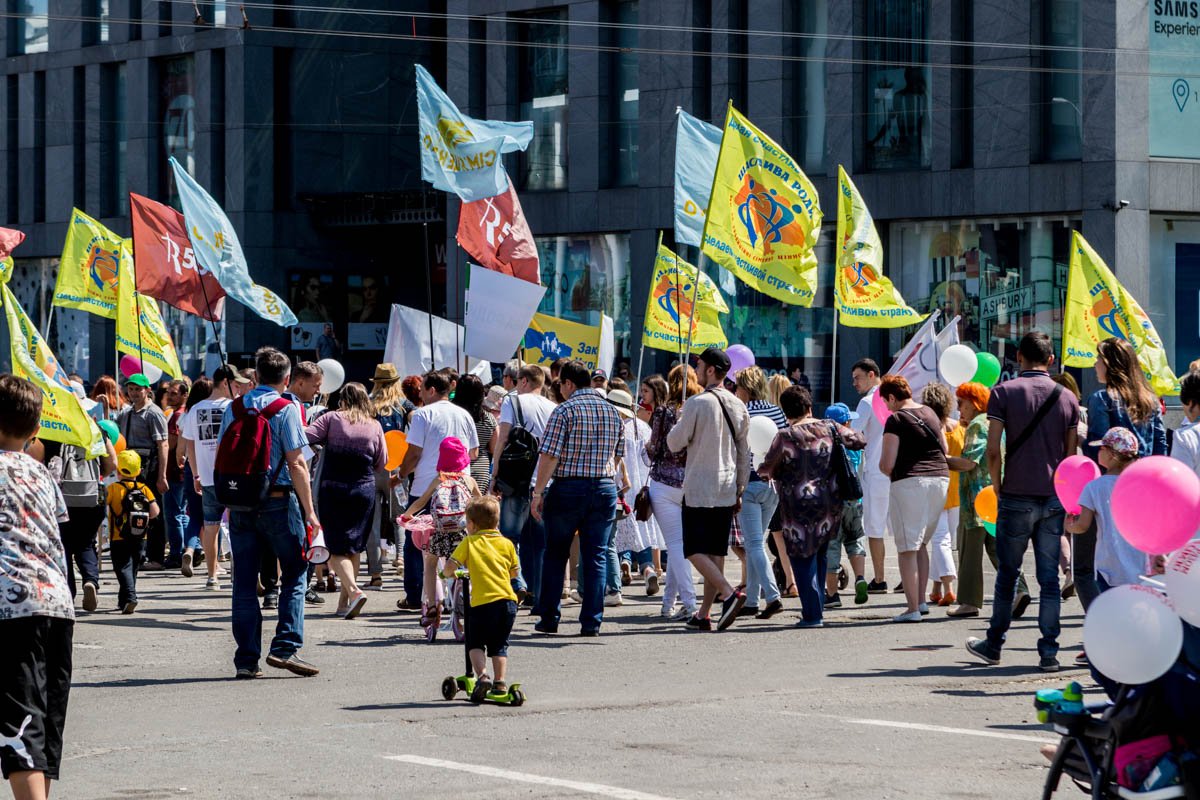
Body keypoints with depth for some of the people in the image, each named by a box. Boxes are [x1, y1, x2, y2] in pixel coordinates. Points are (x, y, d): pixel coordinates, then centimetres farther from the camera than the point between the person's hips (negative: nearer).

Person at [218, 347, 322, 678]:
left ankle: (246, 659, 5)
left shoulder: (234, 408, 8)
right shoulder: (286, 409, -6)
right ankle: (285, 647, -7)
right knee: (294, 574, 6)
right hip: (278, 501, -4)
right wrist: (309, 512, -7)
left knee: (244, 582, 6)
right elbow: (296, 463, -10)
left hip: (240, 502, 4)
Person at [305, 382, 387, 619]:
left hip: (332, 487, -2)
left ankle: (353, 590, -23)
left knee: (336, 546, -1)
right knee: (354, 545, 13)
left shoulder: (332, 419, -3)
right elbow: (381, 462, 9)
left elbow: (306, 436, -13)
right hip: (364, 488, 3)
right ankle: (344, 601, 16)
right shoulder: (374, 426, 4)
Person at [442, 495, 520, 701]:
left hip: (483, 602, -4)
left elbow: (449, 568, -3)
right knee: (499, 645, 18)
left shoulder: (470, 542, 3)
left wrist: (450, 574, 20)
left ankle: (482, 676, -9)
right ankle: (500, 682, 9)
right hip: (508, 600, 4)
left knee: (475, 643, 11)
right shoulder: (507, 543, 13)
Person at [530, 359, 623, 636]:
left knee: (555, 555, 8)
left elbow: (549, 456, -13)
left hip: (568, 489, -4)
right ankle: (592, 622, 1)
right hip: (605, 489, 4)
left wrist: (538, 492, -9)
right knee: (596, 556, 5)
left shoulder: (565, 410, -9)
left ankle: (549, 618, 10)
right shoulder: (612, 411, 10)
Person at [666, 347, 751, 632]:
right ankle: (704, 614, 10)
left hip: (699, 490, -6)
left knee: (696, 550, -3)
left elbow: (675, 443, -7)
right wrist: (740, 490, 20)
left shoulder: (697, 403, -11)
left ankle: (729, 593, -22)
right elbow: (744, 454, 13)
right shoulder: (738, 407, 9)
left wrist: (680, 420, 12)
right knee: (716, 552, 8)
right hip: (727, 490, 6)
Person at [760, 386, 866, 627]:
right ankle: (817, 609, 23)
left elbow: (768, 469, -10)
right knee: (819, 556, 19)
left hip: (798, 506, -5)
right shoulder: (829, 429, 0)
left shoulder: (785, 437, -12)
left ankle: (812, 614, -2)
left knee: (802, 558, 3)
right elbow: (860, 440, 12)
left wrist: (762, 471, 13)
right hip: (829, 505, 5)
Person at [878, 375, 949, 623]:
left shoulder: (896, 420, -7)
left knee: (908, 548, -2)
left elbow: (887, 463, -10)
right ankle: (921, 600, 17)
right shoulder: (930, 414, 15)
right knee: (921, 543, 19)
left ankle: (913, 608, -5)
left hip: (909, 481, -7)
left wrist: (885, 469, 11)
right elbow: (945, 450, 21)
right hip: (940, 479, 7)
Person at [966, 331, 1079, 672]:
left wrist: (998, 487, 5)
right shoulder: (1067, 397, 6)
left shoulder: (1004, 392, -4)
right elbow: (1072, 452, 5)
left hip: (1017, 497, -2)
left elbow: (993, 449, -8)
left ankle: (993, 645, 19)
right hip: (1055, 499, 2)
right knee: (1049, 577, 4)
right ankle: (1049, 652, 2)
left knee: (1007, 574, 9)